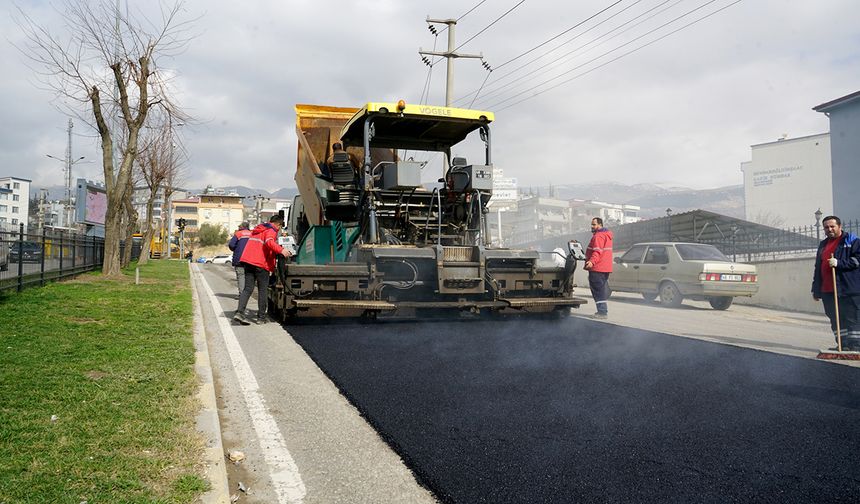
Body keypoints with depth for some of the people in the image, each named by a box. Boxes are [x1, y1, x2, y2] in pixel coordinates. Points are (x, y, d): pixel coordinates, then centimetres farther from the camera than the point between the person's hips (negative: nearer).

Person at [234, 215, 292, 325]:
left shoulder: (257, 229, 24)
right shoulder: (271, 231, -3)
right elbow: (269, 242, -23)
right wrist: (281, 250, -33)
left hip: (247, 261, 7)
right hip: (260, 263, -7)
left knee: (248, 288, 7)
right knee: (263, 290, 3)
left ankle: (240, 312, -8)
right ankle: (261, 317, 7)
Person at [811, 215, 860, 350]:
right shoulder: (823, 244, 21)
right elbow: (818, 268, 24)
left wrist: (839, 263, -21)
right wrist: (816, 289, 21)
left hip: (848, 290, -6)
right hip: (827, 291, 7)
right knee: (835, 320, 8)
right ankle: (843, 345, 14)